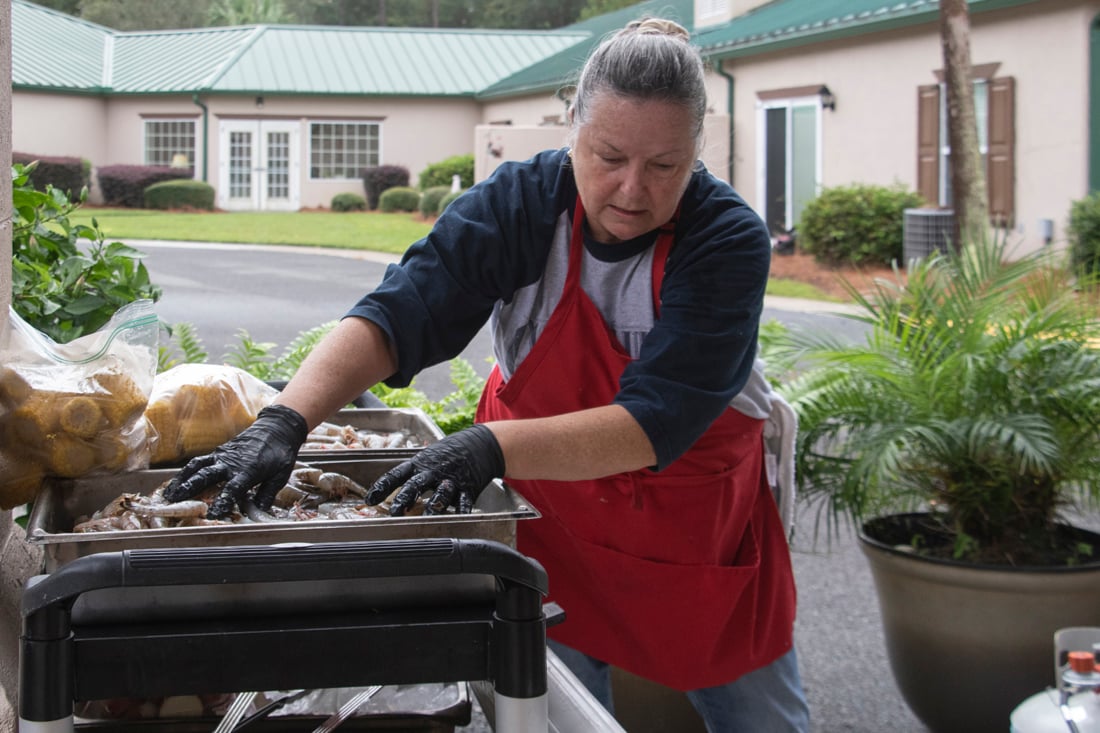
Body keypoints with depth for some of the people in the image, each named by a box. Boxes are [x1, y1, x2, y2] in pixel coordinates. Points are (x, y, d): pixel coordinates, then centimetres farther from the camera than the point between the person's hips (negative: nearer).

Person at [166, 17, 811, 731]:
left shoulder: (731, 238, -24)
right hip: (551, 518, 1)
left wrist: (492, 447, -46)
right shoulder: (520, 203, -18)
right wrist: (283, 423, -45)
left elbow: (656, 422, -33)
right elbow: (394, 315, -28)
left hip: (701, 525, 0)